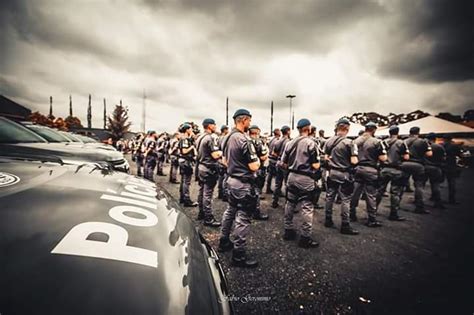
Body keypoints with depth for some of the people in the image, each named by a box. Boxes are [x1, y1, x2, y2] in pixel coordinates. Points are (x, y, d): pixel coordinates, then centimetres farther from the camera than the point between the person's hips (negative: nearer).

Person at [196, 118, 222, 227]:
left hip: (201, 167, 10)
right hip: (209, 169, -10)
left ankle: (201, 213, 27)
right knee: (207, 194, -6)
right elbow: (215, 155, -22)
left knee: (202, 191, 16)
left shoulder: (200, 138, 12)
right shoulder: (211, 137, -17)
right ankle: (208, 218, 1)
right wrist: (222, 152, -3)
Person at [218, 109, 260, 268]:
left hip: (231, 180, 9)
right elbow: (254, 167, -20)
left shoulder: (228, 138, 7)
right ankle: (239, 255, 6)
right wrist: (257, 160, -1)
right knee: (242, 218, -2)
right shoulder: (244, 140, -20)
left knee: (230, 211, 21)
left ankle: (224, 242, 34)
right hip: (243, 184, -9)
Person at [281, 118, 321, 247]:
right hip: (305, 179, -6)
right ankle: (305, 237, 8)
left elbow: (284, 163, 6)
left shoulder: (290, 143, 3)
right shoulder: (311, 143, -13)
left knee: (290, 204, 16)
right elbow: (315, 165, -15)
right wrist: (319, 162, 6)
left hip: (292, 177, 6)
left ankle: (288, 230, 28)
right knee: (307, 208, 2)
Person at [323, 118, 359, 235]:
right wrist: (355, 158, 3)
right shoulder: (349, 142, -14)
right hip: (344, 175, -5)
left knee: (330, 197, 13)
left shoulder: (329, 141, 1)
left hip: (331, 173, 5)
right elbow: (354, 161, -17)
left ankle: (328, 220, 24)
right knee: (345, 200, 2)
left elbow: (325, 157, 4)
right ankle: (345, 225, 8)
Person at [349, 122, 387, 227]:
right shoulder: (376, 142, -9)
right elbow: (383, 158, -11)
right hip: (370, 170, -5)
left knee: (355, 192, 13)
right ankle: (372, 219, 9)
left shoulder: (356, 141, 5)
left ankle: (352, 214, 23)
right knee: (371, 195, 1)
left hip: (358, 168, 5)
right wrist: (384, 153, 8)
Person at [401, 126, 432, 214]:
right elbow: (429, 154, -5)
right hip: (417, 165, -3)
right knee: (419, 185, 3)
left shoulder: (404, 141, 9)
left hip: (405, 164, 3)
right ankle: (419, 207, 4)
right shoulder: (422, 141, -1)